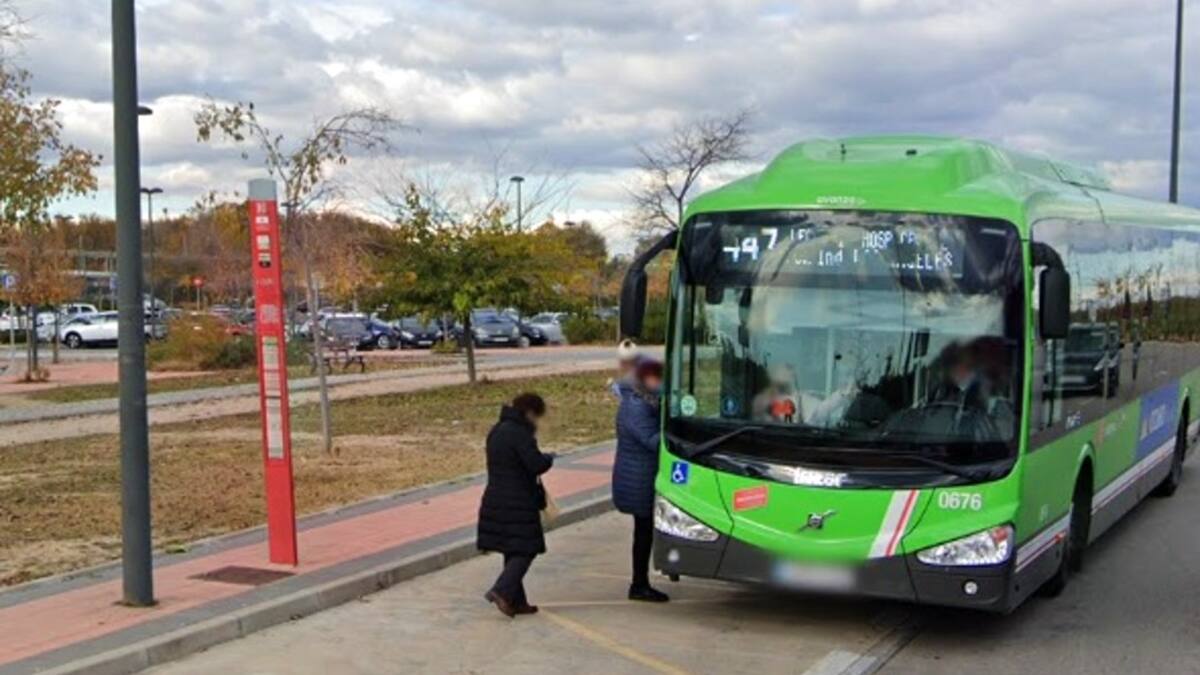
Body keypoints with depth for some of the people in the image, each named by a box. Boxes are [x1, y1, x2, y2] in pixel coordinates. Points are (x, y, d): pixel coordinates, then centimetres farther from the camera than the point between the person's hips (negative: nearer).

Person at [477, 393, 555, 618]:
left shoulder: (497, 431, 13)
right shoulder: (519, 433, -17)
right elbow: (537, 464, -23)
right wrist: (549, 457, -2)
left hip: (496, 500, 9)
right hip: (518, 503, -9)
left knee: (513, 552, 14)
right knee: (526, 550, -1)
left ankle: (516, 601, 17)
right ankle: (502, 591, -13)